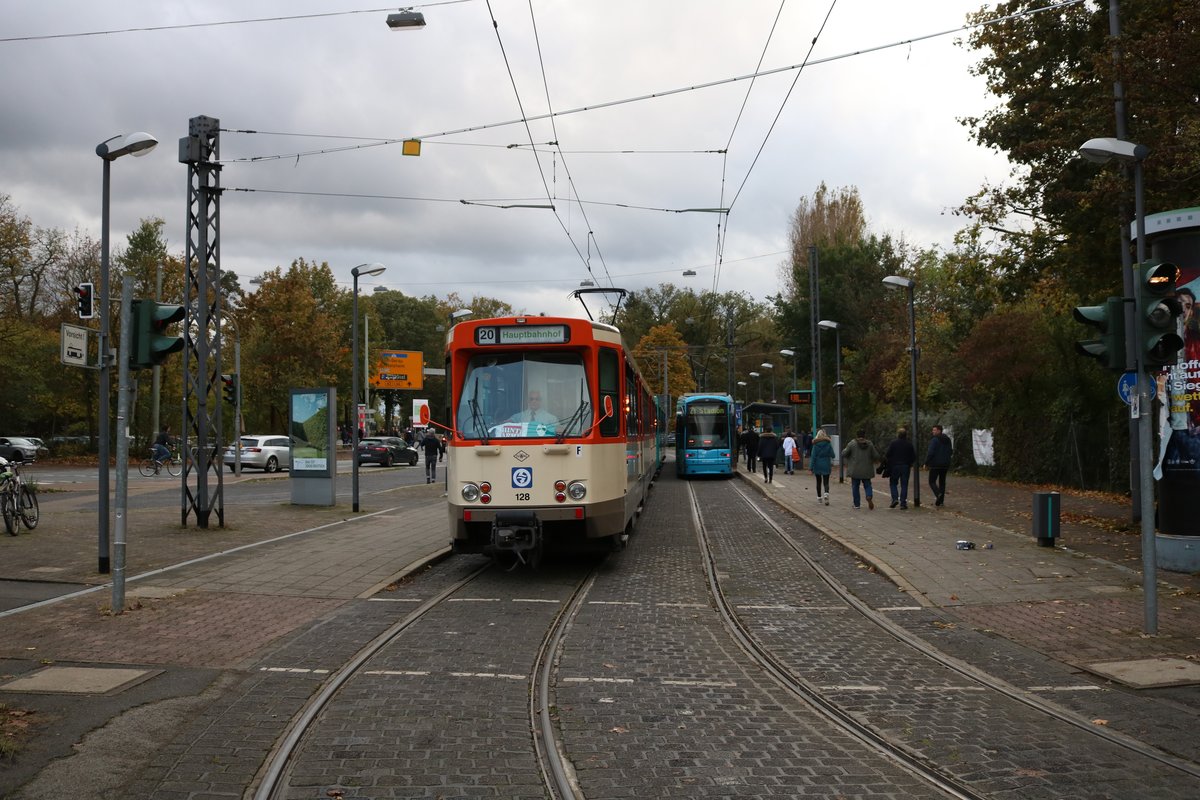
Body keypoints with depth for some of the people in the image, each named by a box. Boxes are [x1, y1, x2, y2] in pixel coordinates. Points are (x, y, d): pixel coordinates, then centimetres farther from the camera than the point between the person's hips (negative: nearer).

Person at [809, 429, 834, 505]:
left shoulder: (815, 445, -7)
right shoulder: (828, 444, -4)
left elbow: (813, 456, -7)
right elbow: (832, 455, -4)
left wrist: (811, 467, -5)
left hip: (817, 466, 0)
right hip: (826, 466, 0)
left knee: (818, 482, 14)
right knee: (826, 482, 2)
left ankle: (819, 497, 20)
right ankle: (826, 494, -24)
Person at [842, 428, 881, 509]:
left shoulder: (852, 443, -8)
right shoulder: (870, 444, -1)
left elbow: (844, 454, -7)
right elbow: (876, 456, 2)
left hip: (855, 470, -2)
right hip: (866, 470, 2)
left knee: (855, 486, 8)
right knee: (867, 485, 12)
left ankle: (856, 504, 9)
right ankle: (869, 497, -17)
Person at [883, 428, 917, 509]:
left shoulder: (893, 443, -6)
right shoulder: (909, 444, 2)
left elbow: (887, 454, -10)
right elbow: (914, 457, 5)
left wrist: (888, 463, 8)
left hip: (895, 466, -2)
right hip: (906, 467, 2)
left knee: (893, 483, 11)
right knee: (904, 485, 5)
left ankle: (895, 498, -7)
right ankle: (903, 503, 2)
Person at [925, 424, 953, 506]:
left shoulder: (934, 440, -13)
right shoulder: (947, 440, 10)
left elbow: (930, 453, -19)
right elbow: (951, 452, 16)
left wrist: (926, 463, -11)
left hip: (935, 465, -6)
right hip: (945, 465, 6)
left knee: (932, 481, 2)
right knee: (942, 482, 12)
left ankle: (938, 494, -24)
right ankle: (940, 501, 12)